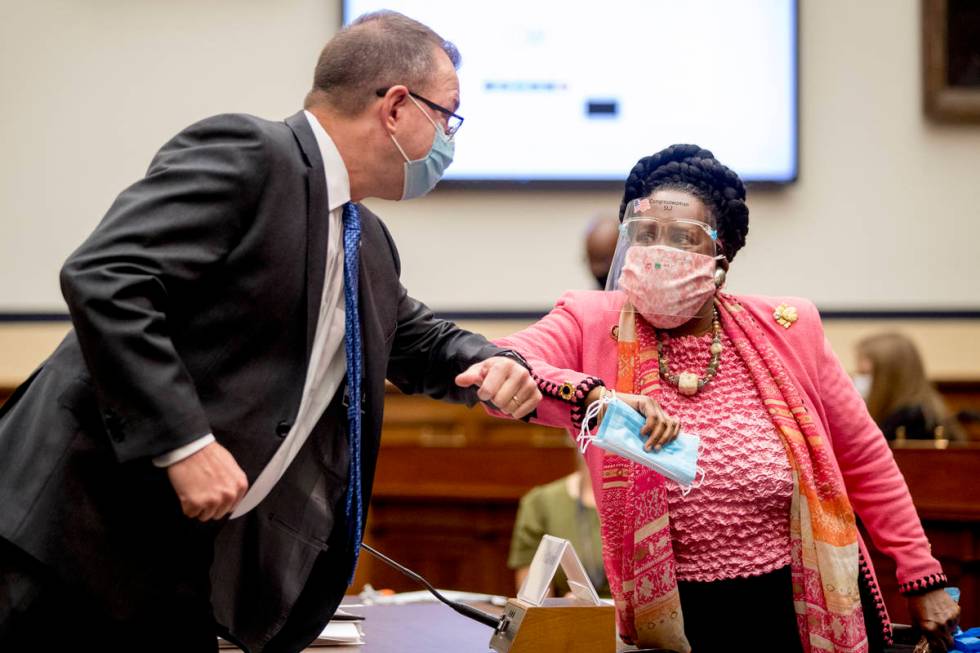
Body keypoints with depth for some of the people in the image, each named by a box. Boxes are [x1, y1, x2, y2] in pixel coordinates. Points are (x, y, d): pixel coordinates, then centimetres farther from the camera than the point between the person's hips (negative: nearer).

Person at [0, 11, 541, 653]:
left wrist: (491, 365, 10)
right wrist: (183, 443, -25)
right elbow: (102, 280, -22)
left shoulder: (368, 244, 17)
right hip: (87, 524, -9)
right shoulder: (243, 155, -11)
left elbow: (417, 341, 34)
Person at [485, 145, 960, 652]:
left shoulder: (788, 328, -2)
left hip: (811, 604, 1)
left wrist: (923, 579, 7)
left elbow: (863, 458, 7)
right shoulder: (592, 325, -7)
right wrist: (591, 396, -43)